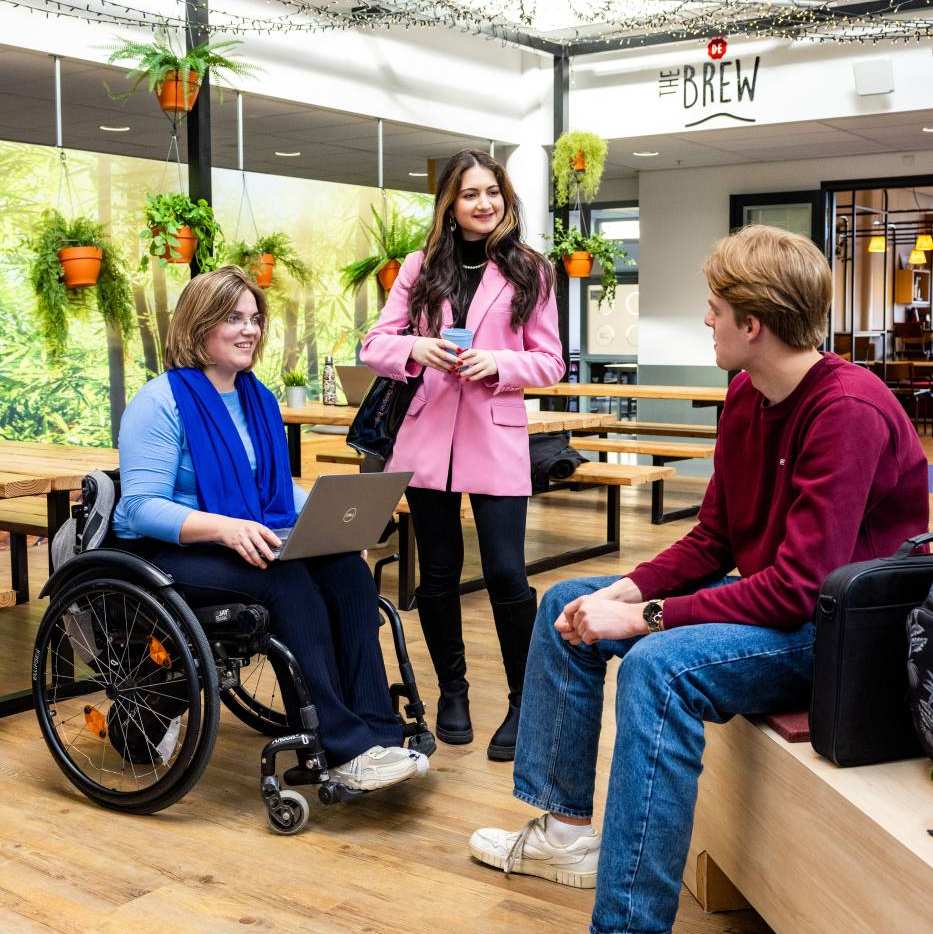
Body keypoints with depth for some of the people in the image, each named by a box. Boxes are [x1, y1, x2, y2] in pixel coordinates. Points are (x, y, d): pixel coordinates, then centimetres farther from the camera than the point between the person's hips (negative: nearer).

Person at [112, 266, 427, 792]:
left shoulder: (259, 399, 12)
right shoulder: (161, 403, -10)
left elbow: (281, 487, 19)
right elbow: (141, 507, -18)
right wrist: (225, 528, -33)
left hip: (251, 544, 7)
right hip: (169, 552, -6)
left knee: (347, 569, -21)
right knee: (288, 581, -33)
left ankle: (376, 732, -25)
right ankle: (344, 748, -31)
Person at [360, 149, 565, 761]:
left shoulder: (530, 272, 4)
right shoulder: (421, 268, 9)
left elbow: (550, 362, 3)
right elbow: (375, 345, 6)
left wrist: (496, 363, -16)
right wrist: (414, 348, -15)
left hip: (498, 437, -2)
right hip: (428, 435, 3)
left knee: (506, 572, -7)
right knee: (438, 574, 10)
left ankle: (524, 701, 10)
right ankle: (452, 689, 27)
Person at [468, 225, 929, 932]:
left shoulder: (848, 410, -24)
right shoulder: (746, 396, 3)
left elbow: (800, 586, -28)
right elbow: (710, 541, 7)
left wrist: (645, 617, -27)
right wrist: (623, 593, -10)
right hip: (766, 599, 10)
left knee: (659, 665, -34)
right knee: (569, 603, 8)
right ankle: (566, 827, 15)